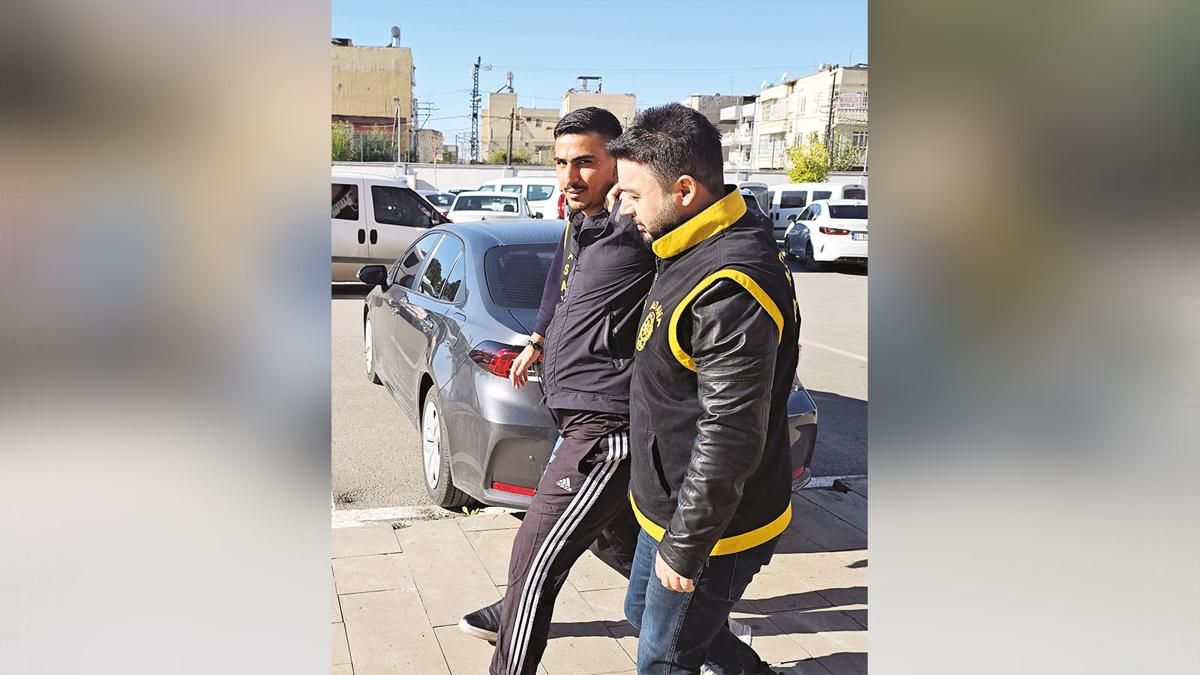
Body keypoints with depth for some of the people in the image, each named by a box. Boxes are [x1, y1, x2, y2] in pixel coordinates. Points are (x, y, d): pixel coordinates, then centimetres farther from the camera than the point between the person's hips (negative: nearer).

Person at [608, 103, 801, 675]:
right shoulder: (692, 251, 3)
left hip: (715, 523, -10)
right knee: (643, 613, 26)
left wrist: (684, 548, -22)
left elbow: (731, 438, -29)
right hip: (669, 505, 10)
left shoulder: (732, 288, -30)